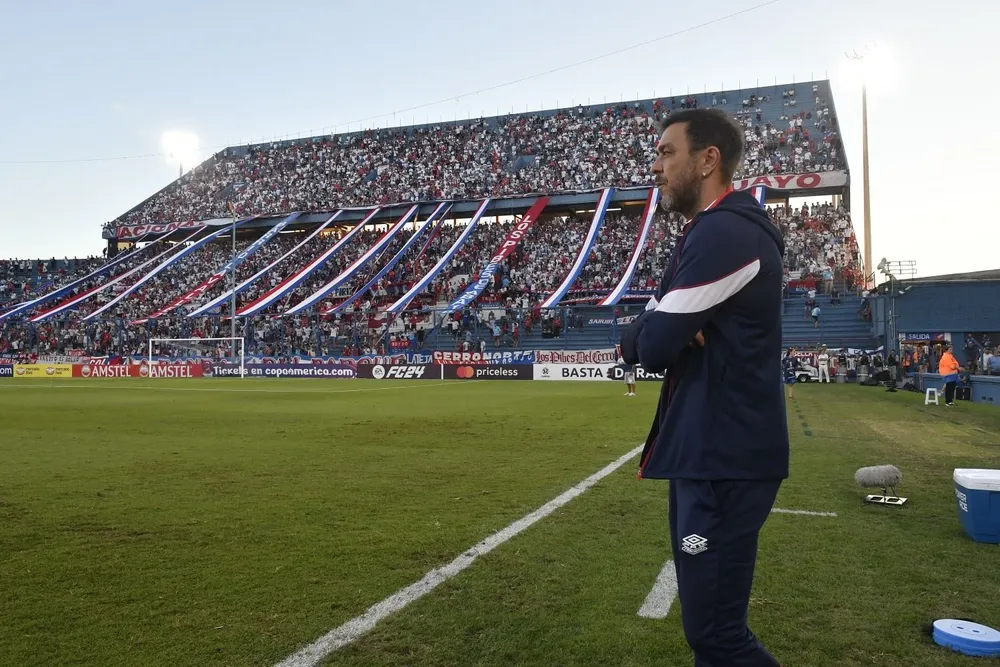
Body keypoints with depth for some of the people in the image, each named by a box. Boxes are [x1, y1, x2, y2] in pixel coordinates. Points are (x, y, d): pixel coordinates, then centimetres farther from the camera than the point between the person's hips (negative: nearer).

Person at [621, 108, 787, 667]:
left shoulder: (722, 233, -18)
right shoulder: (718, 230, 17)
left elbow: (650, 346, -22)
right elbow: (649, 338, 12)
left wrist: (646, 335, 1)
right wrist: (662, 333, -10)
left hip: (725, 460, -11)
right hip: (713, 450, 11)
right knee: (708, 622, 21)